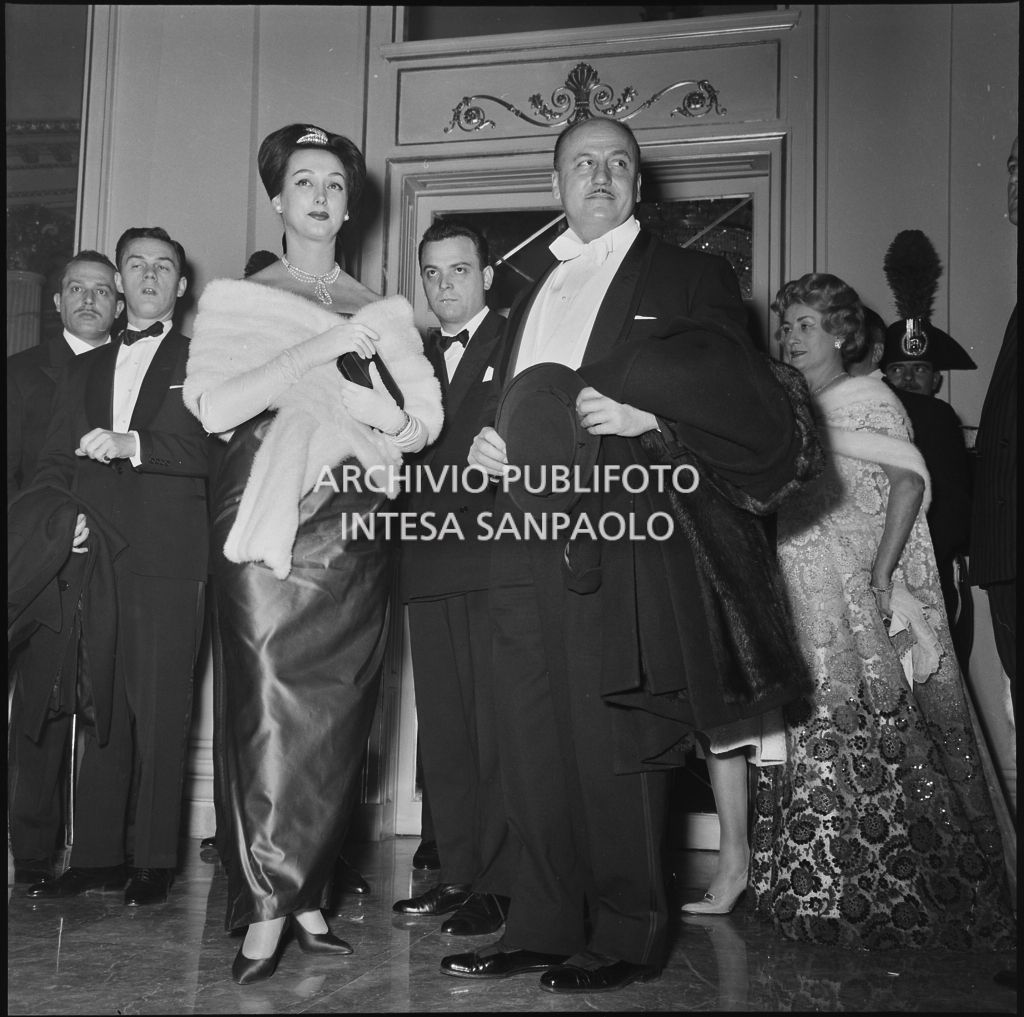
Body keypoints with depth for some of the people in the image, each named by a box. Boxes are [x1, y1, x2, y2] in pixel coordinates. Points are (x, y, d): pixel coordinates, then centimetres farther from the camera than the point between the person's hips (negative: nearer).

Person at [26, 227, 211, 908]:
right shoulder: (85, 370, 23)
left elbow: (210, 450, -6)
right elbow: (53, 464, 16)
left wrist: (130, 445, -18)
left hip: (168, 558, -4)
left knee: (161, 711, -4)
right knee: (101, 708, 4)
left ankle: (155, 861, 4)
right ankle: (96, 857, 11)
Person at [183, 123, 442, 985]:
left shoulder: (379, 311, 16)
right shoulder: (237, 299, 10)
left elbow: (425, 419, 7)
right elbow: (215, 407, -7)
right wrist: (325, 345, -11)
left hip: (354, 533, 3)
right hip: (267, 527, -2)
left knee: (338, 715, 1)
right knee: (269, 709, -9)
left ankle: (305, 892, 11)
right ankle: (266, 909, -4)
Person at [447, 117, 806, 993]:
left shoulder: (688, 280, 6)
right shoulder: (531, 292, 24)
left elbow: (753, 413, -1)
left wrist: (648, 419, -15)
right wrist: (487, 445, 6)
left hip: (621, 545, -5)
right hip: (530, 549, 6)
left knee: (613, 749, -2)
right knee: (533, 748, 7)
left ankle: (626, 938, 12)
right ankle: (543, 929, 18)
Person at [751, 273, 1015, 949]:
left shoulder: (870, 400, 0)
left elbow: (907, 481, -11)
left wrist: (881, 573, -19)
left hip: (859, 595, -5)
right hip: (801, 599, 5)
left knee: (878, 734, -6)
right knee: (813, 734, 5)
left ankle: (894, 893, 5)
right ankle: (822, 892, 13)